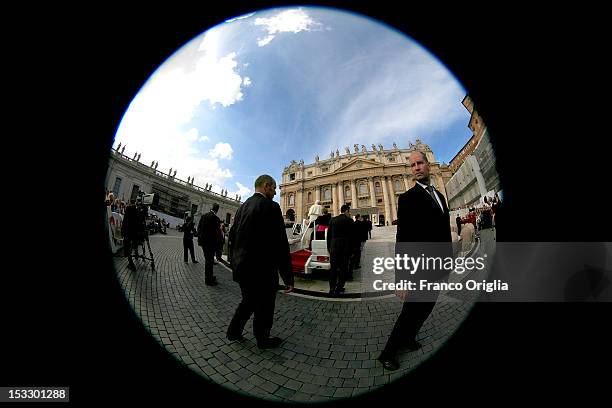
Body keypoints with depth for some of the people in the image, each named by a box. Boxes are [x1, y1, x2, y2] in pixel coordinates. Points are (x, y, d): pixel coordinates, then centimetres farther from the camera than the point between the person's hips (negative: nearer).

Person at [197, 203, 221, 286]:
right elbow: (216, 233, -19)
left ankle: (208, 277, 35)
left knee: (207, 259, 21)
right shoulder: (215, 218, -21)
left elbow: (199, 227, 9)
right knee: (209, 260, 4)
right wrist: (217, 244, -8)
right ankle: (209, 280, 15)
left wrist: (200, 238, 17)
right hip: (210, 242, -8)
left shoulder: (204, 215, 3)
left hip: (203, 241, 8)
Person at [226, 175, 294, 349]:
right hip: (261, 271, -7)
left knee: (249, 301, 29)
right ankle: (263, 340, 38)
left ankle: (234, 331, 42)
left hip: (241, 268, 8)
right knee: (264, 308, 16)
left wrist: (235, 263, 24)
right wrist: (288, 277, -16)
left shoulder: (243, 206, 6)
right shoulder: (271, 207, -19)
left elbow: (232, 235, 13)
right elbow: (280, 244, -23)